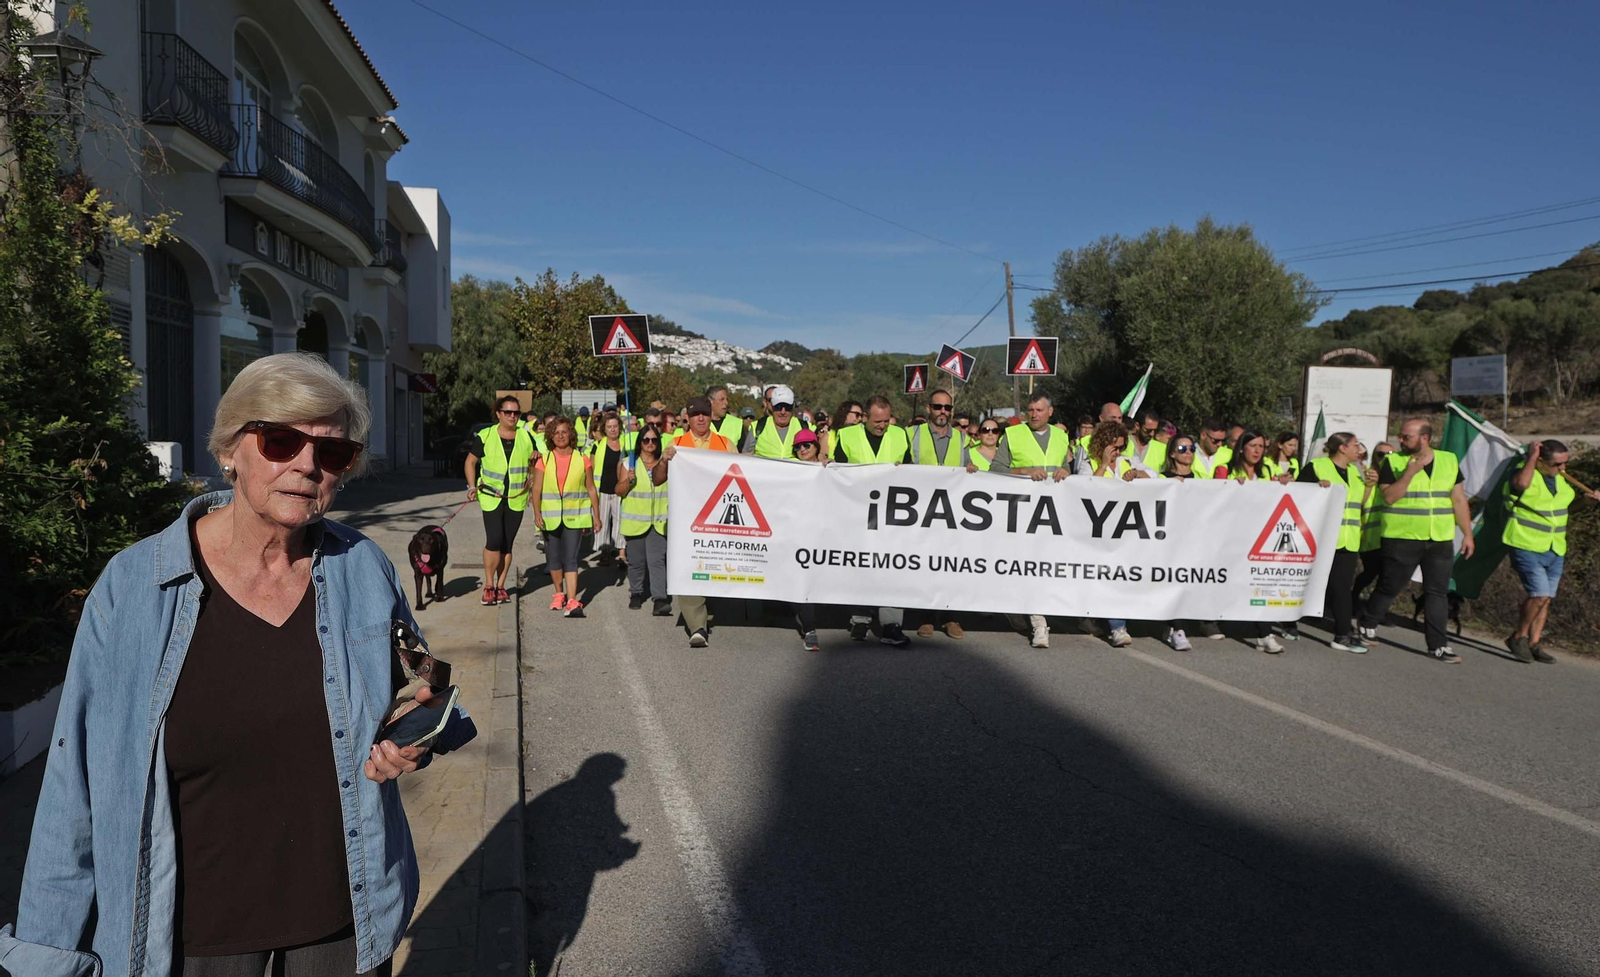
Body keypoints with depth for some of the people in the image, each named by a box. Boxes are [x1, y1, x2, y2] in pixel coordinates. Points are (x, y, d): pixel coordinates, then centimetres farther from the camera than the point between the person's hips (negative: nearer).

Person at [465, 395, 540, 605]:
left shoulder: (526, 436, 8)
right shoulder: (485, 436, 0)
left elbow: (536, 462, 19)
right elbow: (471, 461, 8)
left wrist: (536, 456, -6)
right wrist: (472, 486, -3)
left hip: (516, 499, 3)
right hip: (491, 498, -3)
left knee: (507, 543, 6)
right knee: (494, 541, -12)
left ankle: (500, 586, 16)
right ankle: (489, 586, 3)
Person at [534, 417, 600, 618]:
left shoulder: (583, 459, 1)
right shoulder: (544, 460, 2)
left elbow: (591, 489, 6)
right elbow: (537, 489, -1)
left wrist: (596, 516, 5)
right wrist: (537, 512, -15)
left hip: (575, 516, -2)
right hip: (551, 516, 2)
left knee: (570, 559, -10)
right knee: (554, 558, 12)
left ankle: (572, 602, -15)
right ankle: (559, 594, 31)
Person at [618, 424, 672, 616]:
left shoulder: (665, 464, 8)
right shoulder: (629, 464, 5)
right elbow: (619, 492, 2)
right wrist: (628, 480, -16)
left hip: (658, 521, -1)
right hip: (635, 520, 1)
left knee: (657, 560, -12)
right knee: (636, 561, 9)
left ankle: (660, 599, -16)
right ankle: (636, 594, 28)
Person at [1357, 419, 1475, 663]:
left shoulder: (1449, 461, 8)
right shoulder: (1393, 462, -2)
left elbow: (1458, 499, 11)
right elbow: (1389, 497, -13)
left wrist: (1467, 534, 8)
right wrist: (1410, 473, -21)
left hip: (1441, 540, 3)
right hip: (1402, 539, -3)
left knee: (1438, 592, 2)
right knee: (1389, 588, 4)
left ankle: (1438, 645, 7)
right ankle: (1366, 627, 25)